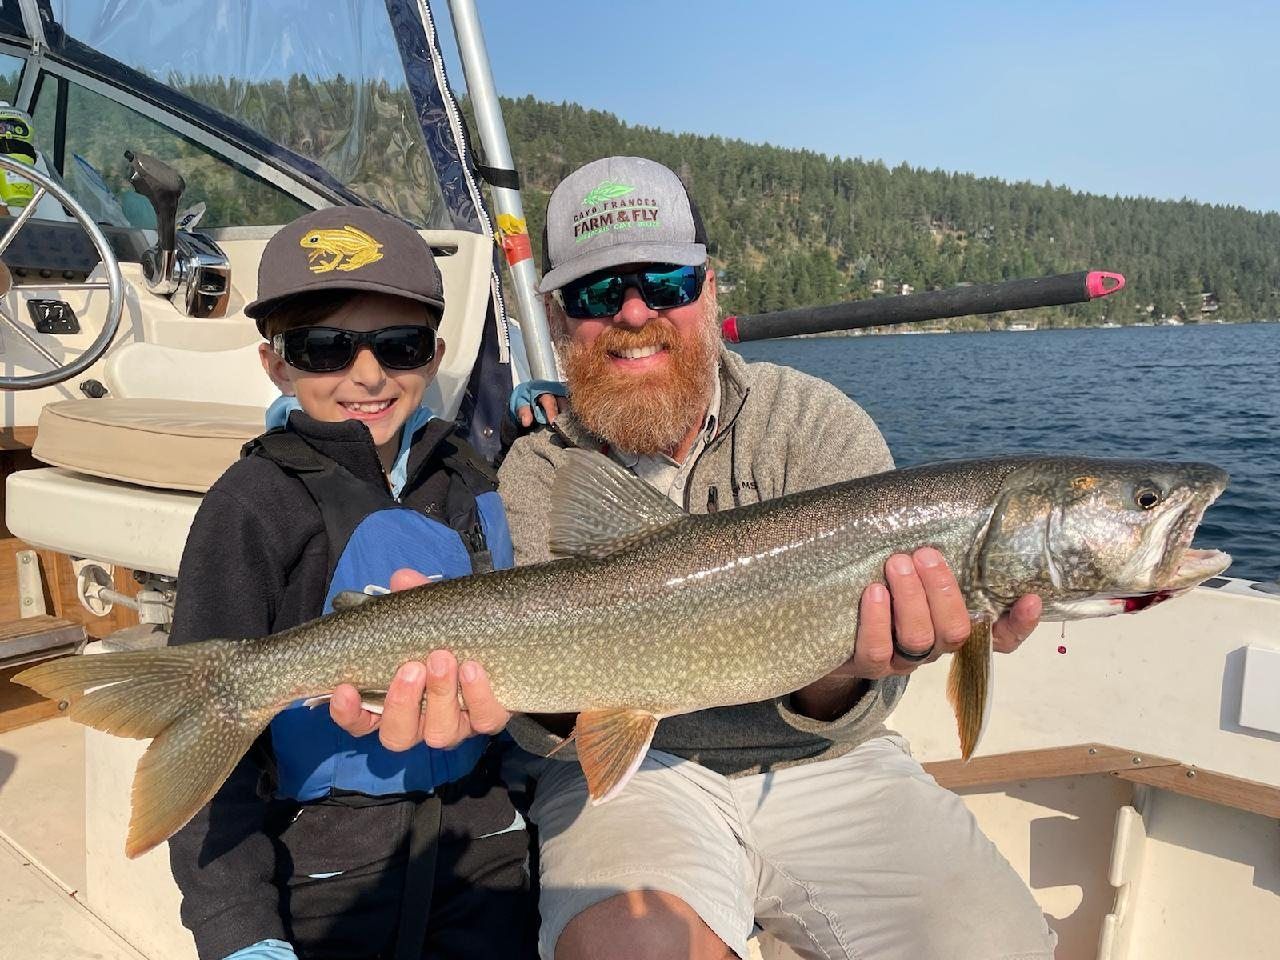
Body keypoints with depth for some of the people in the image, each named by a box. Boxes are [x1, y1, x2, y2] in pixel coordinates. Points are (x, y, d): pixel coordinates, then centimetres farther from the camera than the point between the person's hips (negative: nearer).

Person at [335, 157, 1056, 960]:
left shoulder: (819, 425, -5)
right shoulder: (536, 470, -2)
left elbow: (833, 721, -11)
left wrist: (843, 677, -35)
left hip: (816, 764, 2)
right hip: (627, 766, -1)